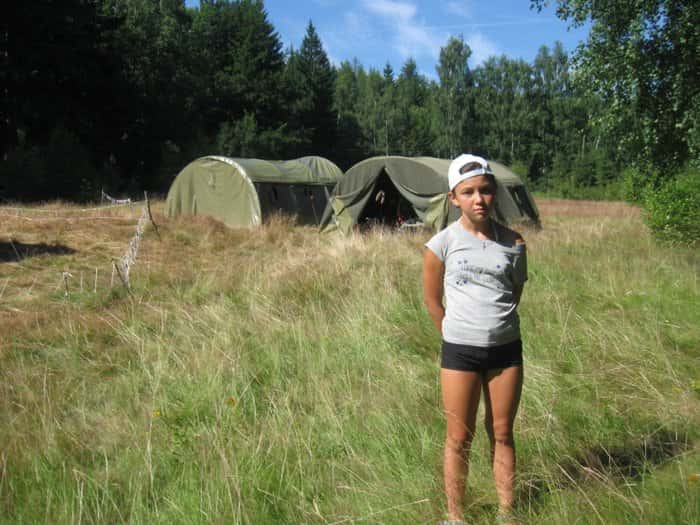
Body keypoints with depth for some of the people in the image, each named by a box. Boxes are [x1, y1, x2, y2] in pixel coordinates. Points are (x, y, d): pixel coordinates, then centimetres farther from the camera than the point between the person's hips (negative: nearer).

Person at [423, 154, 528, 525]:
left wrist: (494, 325, 12)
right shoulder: (442, 243, -8)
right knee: (459, 439, 7)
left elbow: (515, 295, 11)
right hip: (460, 352, -2)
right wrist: (458, 336, 9)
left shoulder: (513, 243, -1)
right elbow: (432, 300, 3)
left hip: (506, 348, 2)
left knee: (502, 434, 13)